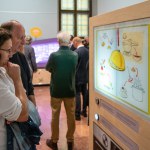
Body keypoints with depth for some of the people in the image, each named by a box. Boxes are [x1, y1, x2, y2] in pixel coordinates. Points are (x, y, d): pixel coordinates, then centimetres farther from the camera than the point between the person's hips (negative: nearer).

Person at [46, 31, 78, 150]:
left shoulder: (54, 55, -15)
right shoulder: (75, 55, -7)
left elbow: (48, 68, 3)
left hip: (56, 90, -2)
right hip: (70, 90, 2)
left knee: (55, 116, 11)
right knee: (71, 116, 12)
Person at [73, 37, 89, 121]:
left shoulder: (76, 52, -19)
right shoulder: (87, 51, 2)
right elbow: (87, 62, 8)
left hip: (78, 77, -7)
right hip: (85, 76, 7)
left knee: (77, 94, 0)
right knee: (85, 93, 15)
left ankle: (77, 114, 4)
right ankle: (84, 111, 27)